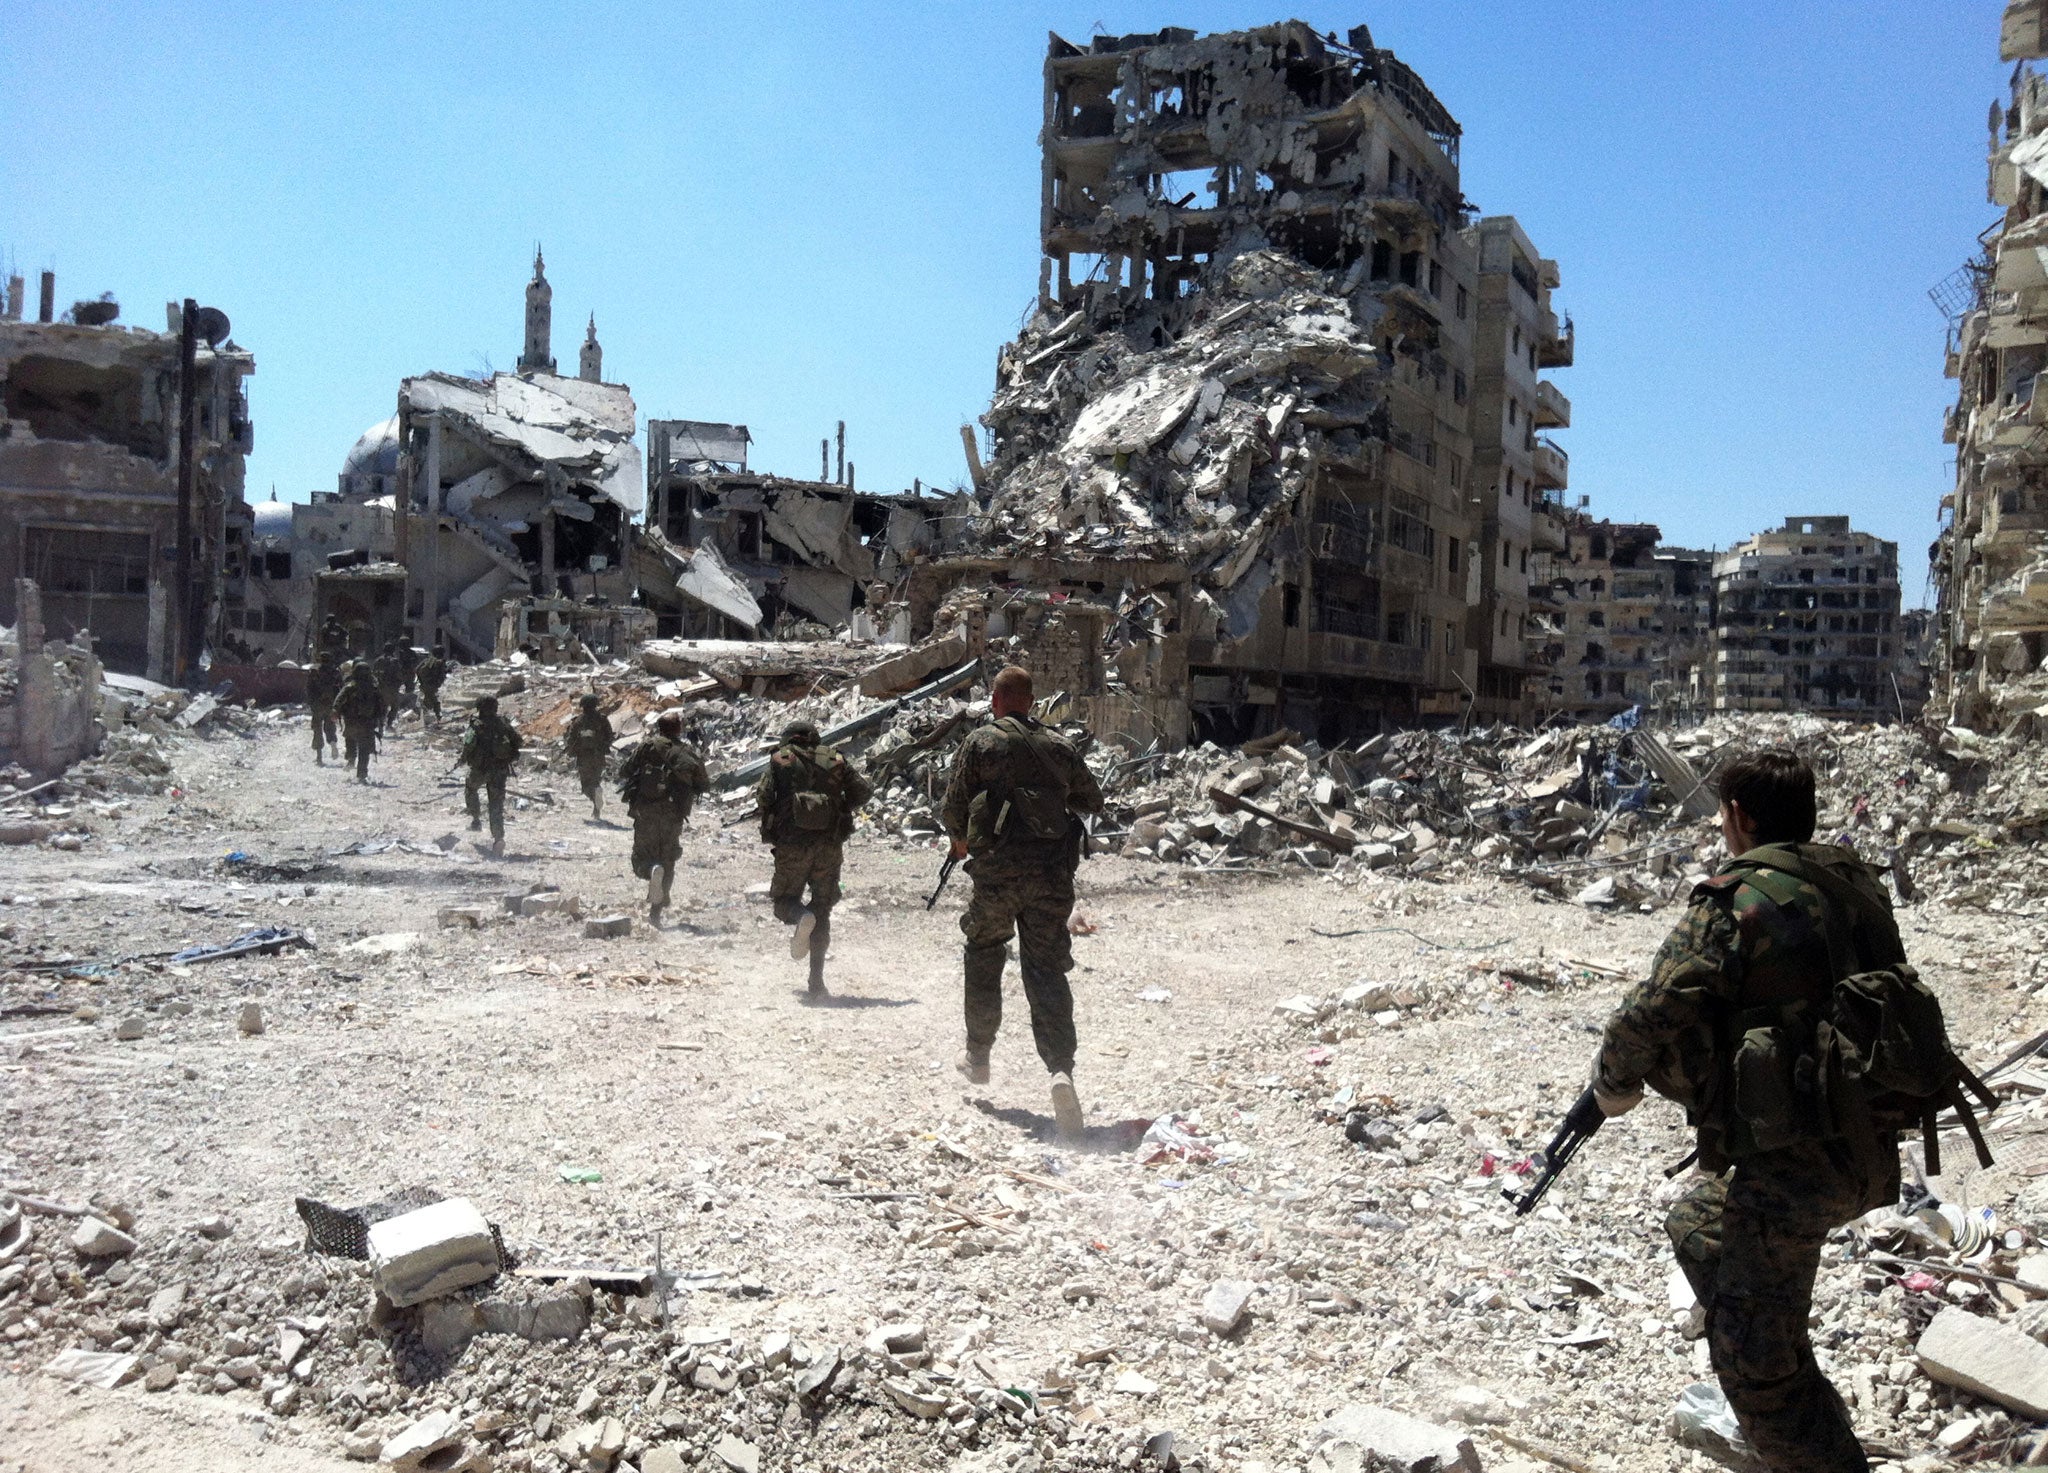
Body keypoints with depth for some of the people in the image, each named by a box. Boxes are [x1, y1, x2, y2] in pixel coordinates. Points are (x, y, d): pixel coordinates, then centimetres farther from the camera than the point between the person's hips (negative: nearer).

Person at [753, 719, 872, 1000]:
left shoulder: (780, 759, 6)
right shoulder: (835, 760, 10)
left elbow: (763, 796, -5)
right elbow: (864, 792, 4)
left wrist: (770, 826, 14)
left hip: (793, 843, -2)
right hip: (830, 845, 2)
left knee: (784, 900, 16)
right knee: (822, 910, 11)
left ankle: (800, 917, -21)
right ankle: (816, 982, 6)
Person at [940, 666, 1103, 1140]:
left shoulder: (981, 742, -1)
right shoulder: (1059, 745, 9)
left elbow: (954, 807, 1)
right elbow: (1092, 801, 19)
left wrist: (961, 840, 21)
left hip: (998, 870, -2)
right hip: (1053, 874, 2)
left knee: (983, 959, 20)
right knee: (1047, 970, 1)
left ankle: (978, 1056, 31)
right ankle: (1061, 1069, -17)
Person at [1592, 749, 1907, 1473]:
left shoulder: (1738, 897, -16)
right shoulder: (1859, 883, 9)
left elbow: (1652, 1017, -24)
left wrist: (1611, 1088, -4)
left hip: (1794, 1162, -9)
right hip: (1870, 1147, 9)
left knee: (1754, 1358, 1)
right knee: (1698, 1227, 30)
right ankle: (1805, 1413, 42)